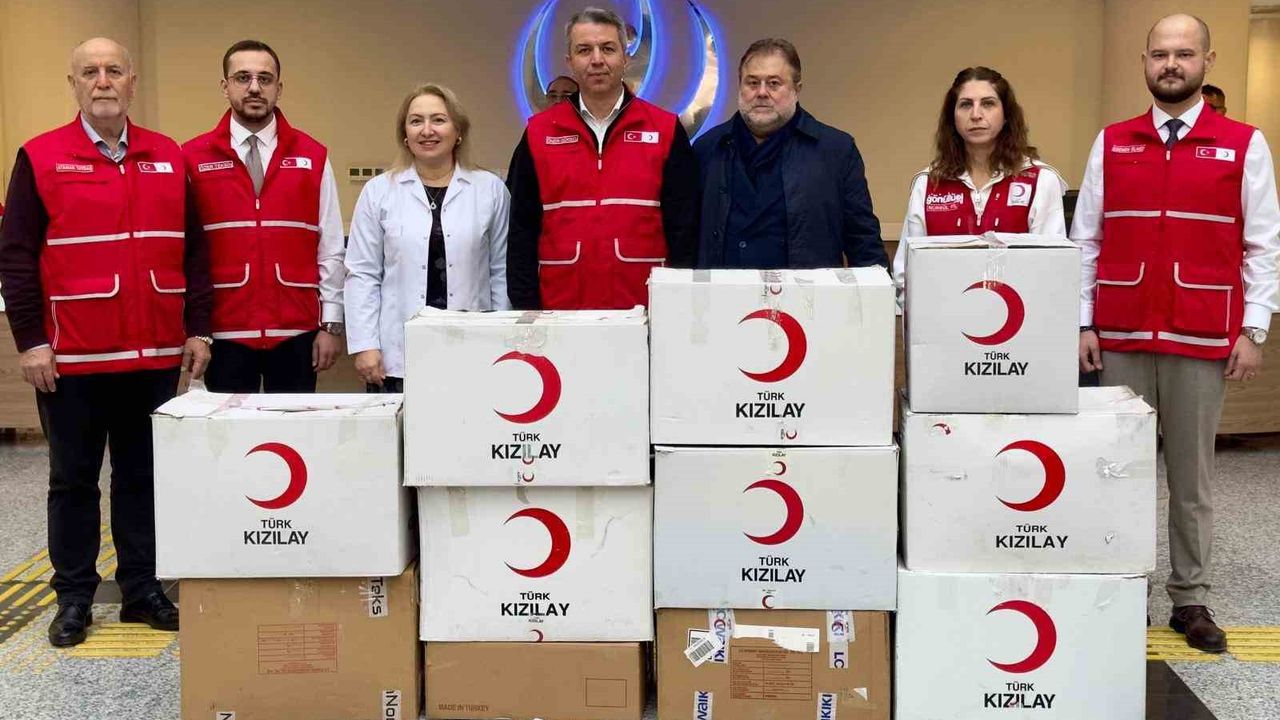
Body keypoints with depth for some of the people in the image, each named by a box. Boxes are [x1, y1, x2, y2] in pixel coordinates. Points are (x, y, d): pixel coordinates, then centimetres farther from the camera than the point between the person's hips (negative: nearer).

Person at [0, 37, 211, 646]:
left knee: (144, 477, 11)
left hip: (155, 356, 3)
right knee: (73, 480, 8)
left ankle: (143, 590, 22)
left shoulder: (169, 158, 8)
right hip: (71, 358, -2)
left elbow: (193, 250, 10)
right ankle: (74, 597, 19)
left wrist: (197, 329, 5)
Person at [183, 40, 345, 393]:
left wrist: (331, 324, 1)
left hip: (296, 334, 1)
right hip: (224, 334, 0)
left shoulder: (312, 157, 4)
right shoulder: (194, 158, 2)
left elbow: (331, 249, 4)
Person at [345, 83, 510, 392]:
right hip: (397, 357, 0)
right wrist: (364, 345, -2)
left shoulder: (491, 190, 6)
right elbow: (363, 274, 5)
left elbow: (501, 272, 8)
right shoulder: (378, 192, 6)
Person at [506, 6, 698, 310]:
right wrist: (527, 314, -1)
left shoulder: (666, 131, 3)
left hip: (646, 312, -1)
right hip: (559, 311, 1)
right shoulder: (538, 133, 6)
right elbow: (522, 230, 5)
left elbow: (684, 228, 2)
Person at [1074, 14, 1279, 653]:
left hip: (1203, 340, -1)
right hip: (1121, 337, 2)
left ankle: (1190, 599, 16)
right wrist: (1083, 323, 1)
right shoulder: (1111, 144, 6)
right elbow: (1086, 241, 7)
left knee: (1191, 474, 7)